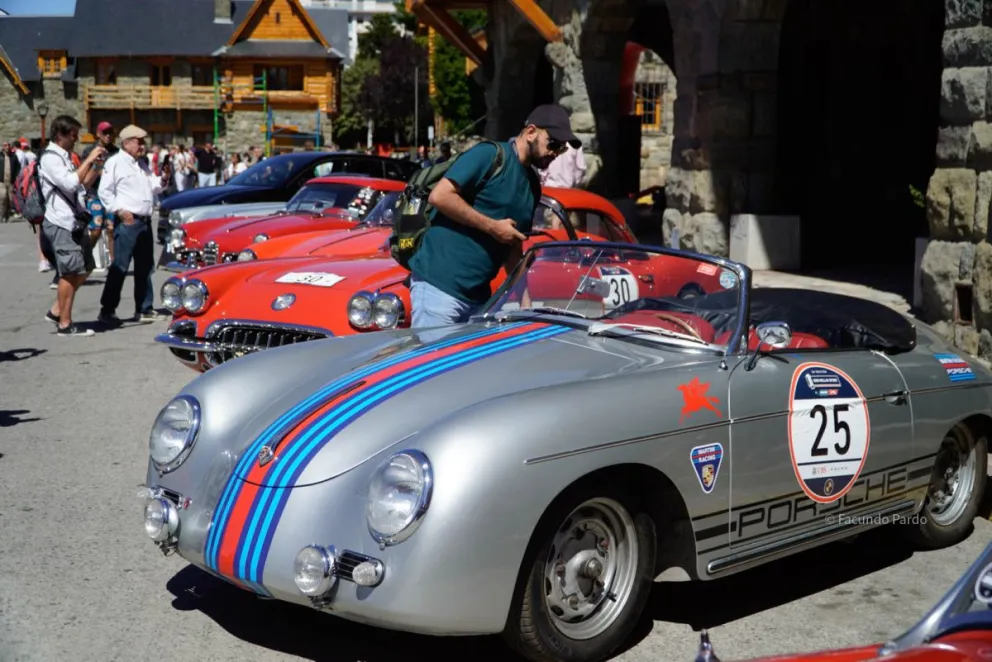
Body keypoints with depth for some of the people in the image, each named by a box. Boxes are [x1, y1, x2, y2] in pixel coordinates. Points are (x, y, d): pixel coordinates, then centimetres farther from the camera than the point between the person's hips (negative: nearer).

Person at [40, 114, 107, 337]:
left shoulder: (64, 157, 18)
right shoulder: (50, 158, -12)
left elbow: (81, 185, 22)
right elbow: (70, 183, -26)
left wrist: (96, 165, 10)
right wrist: (89, 159, -20)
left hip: (74, 222, 10)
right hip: (61, 223, -10)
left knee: (85, 268, 13)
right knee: (71, 272, -7)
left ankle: (57, 309, 20)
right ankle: (65, 324, -1)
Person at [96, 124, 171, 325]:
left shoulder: (142, 165, 19)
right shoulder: (115, 163, -6)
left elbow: (152, 188, 24)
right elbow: (104, 191, -11)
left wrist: (163, 180, 5)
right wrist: (120, 210, -18)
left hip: (145, 221, 8)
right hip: (127, 221, -8)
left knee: (145, 267, 12)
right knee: (119, 267, -8)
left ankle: (144, 309, 20)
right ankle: (107, 311, -4)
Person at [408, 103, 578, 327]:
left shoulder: (533, 187, 16)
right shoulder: (488, 154, -7)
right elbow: (439, 196, -15)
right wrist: (492, 226, -13)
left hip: (479, 296, 8)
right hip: (439, 283, -8)